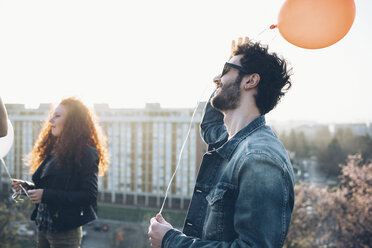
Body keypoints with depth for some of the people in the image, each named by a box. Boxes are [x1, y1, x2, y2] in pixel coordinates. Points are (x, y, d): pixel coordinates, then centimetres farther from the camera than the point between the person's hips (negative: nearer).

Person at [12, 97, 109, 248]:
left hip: (64, 232, -7)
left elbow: (89, 196, -20)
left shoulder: (86, 153, -13)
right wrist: (27, 186, 1)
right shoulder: (53, 150, 11)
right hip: (43, 227, 7)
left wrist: (45, 195, -22)